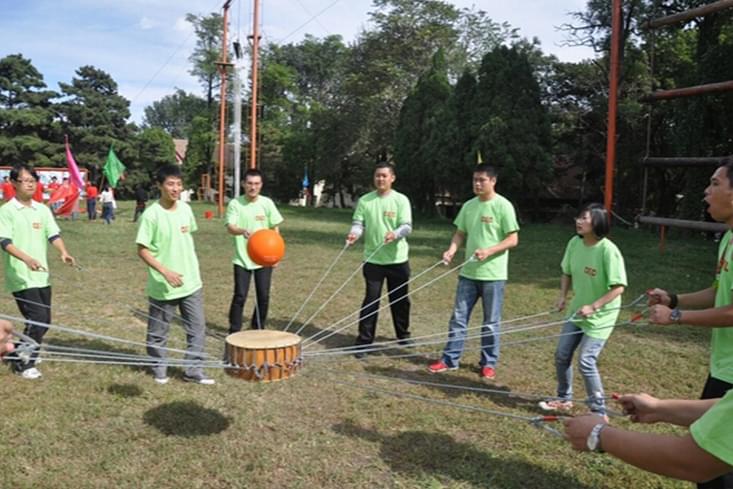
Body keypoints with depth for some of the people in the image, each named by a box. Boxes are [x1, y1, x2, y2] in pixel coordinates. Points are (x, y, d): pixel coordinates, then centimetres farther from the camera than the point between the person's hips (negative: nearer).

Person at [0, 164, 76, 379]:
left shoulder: (43, 209, 9)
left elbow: (53, 234, 2)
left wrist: (63, 252, -19)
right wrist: (27, 259, -34)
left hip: (42, 275, 6)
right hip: (21, 277, -6)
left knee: (44, 320, 11)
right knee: (37, 318, -11)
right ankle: (23, 363, 7)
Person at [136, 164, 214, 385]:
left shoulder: (185, 209, 2)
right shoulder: (151, 214, -14)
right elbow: (142, 250, -13)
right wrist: (165, 271, -22)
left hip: (191, 282, 5)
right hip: (163, 286, -5)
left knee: (197, 327, 6)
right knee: (158, 331, 11)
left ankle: (193, 369, 17)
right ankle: (159, 368, 31)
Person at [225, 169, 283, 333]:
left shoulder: (267, 203, -2)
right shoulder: (235, 204, -8)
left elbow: (275, 228, 6)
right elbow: (230, 227, -19)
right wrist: (242, 231, -41)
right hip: (242, 258, -2)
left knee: (263, 296, 6)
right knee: (240, 295, -5)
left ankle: (258, 329, 25)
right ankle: (234, 331, 9)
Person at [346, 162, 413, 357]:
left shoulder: (401, 200, -4)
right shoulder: (364, 200, 2)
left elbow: (407, 226, -11)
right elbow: (358, 223, -1)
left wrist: (395, 233, -32)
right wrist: (354, 233, -25)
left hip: (398, 260, 0)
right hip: (373, 259, 0)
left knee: (400, 300, 13)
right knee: (371, 301, 0)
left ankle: (403, 335, 33)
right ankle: (364, 341, 7)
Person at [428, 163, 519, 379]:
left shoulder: (503, 206, -9)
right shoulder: (469, 206, 7)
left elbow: (513, 240, -11)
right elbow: (460, 233, 12)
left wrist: (489, 251, -23)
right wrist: (452, 250, -8)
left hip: (493, 274, -5)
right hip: (468, 273, 5)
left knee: (490, 322, 7)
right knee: (458, 317, 8)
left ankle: (489, 363, 21)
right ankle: (450, 359, 18)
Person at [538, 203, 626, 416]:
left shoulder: (608, 250, -24)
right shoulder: (575, 243, -6)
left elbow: (618, 287, -21)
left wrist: (593, 307, -25)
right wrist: (563, 296, -4)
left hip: (600, 315, -7)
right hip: (577, 311, 7)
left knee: (586, 361, -10)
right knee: (561, 355, 11)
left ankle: (599, 411, 8)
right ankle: (564, 398, 33)